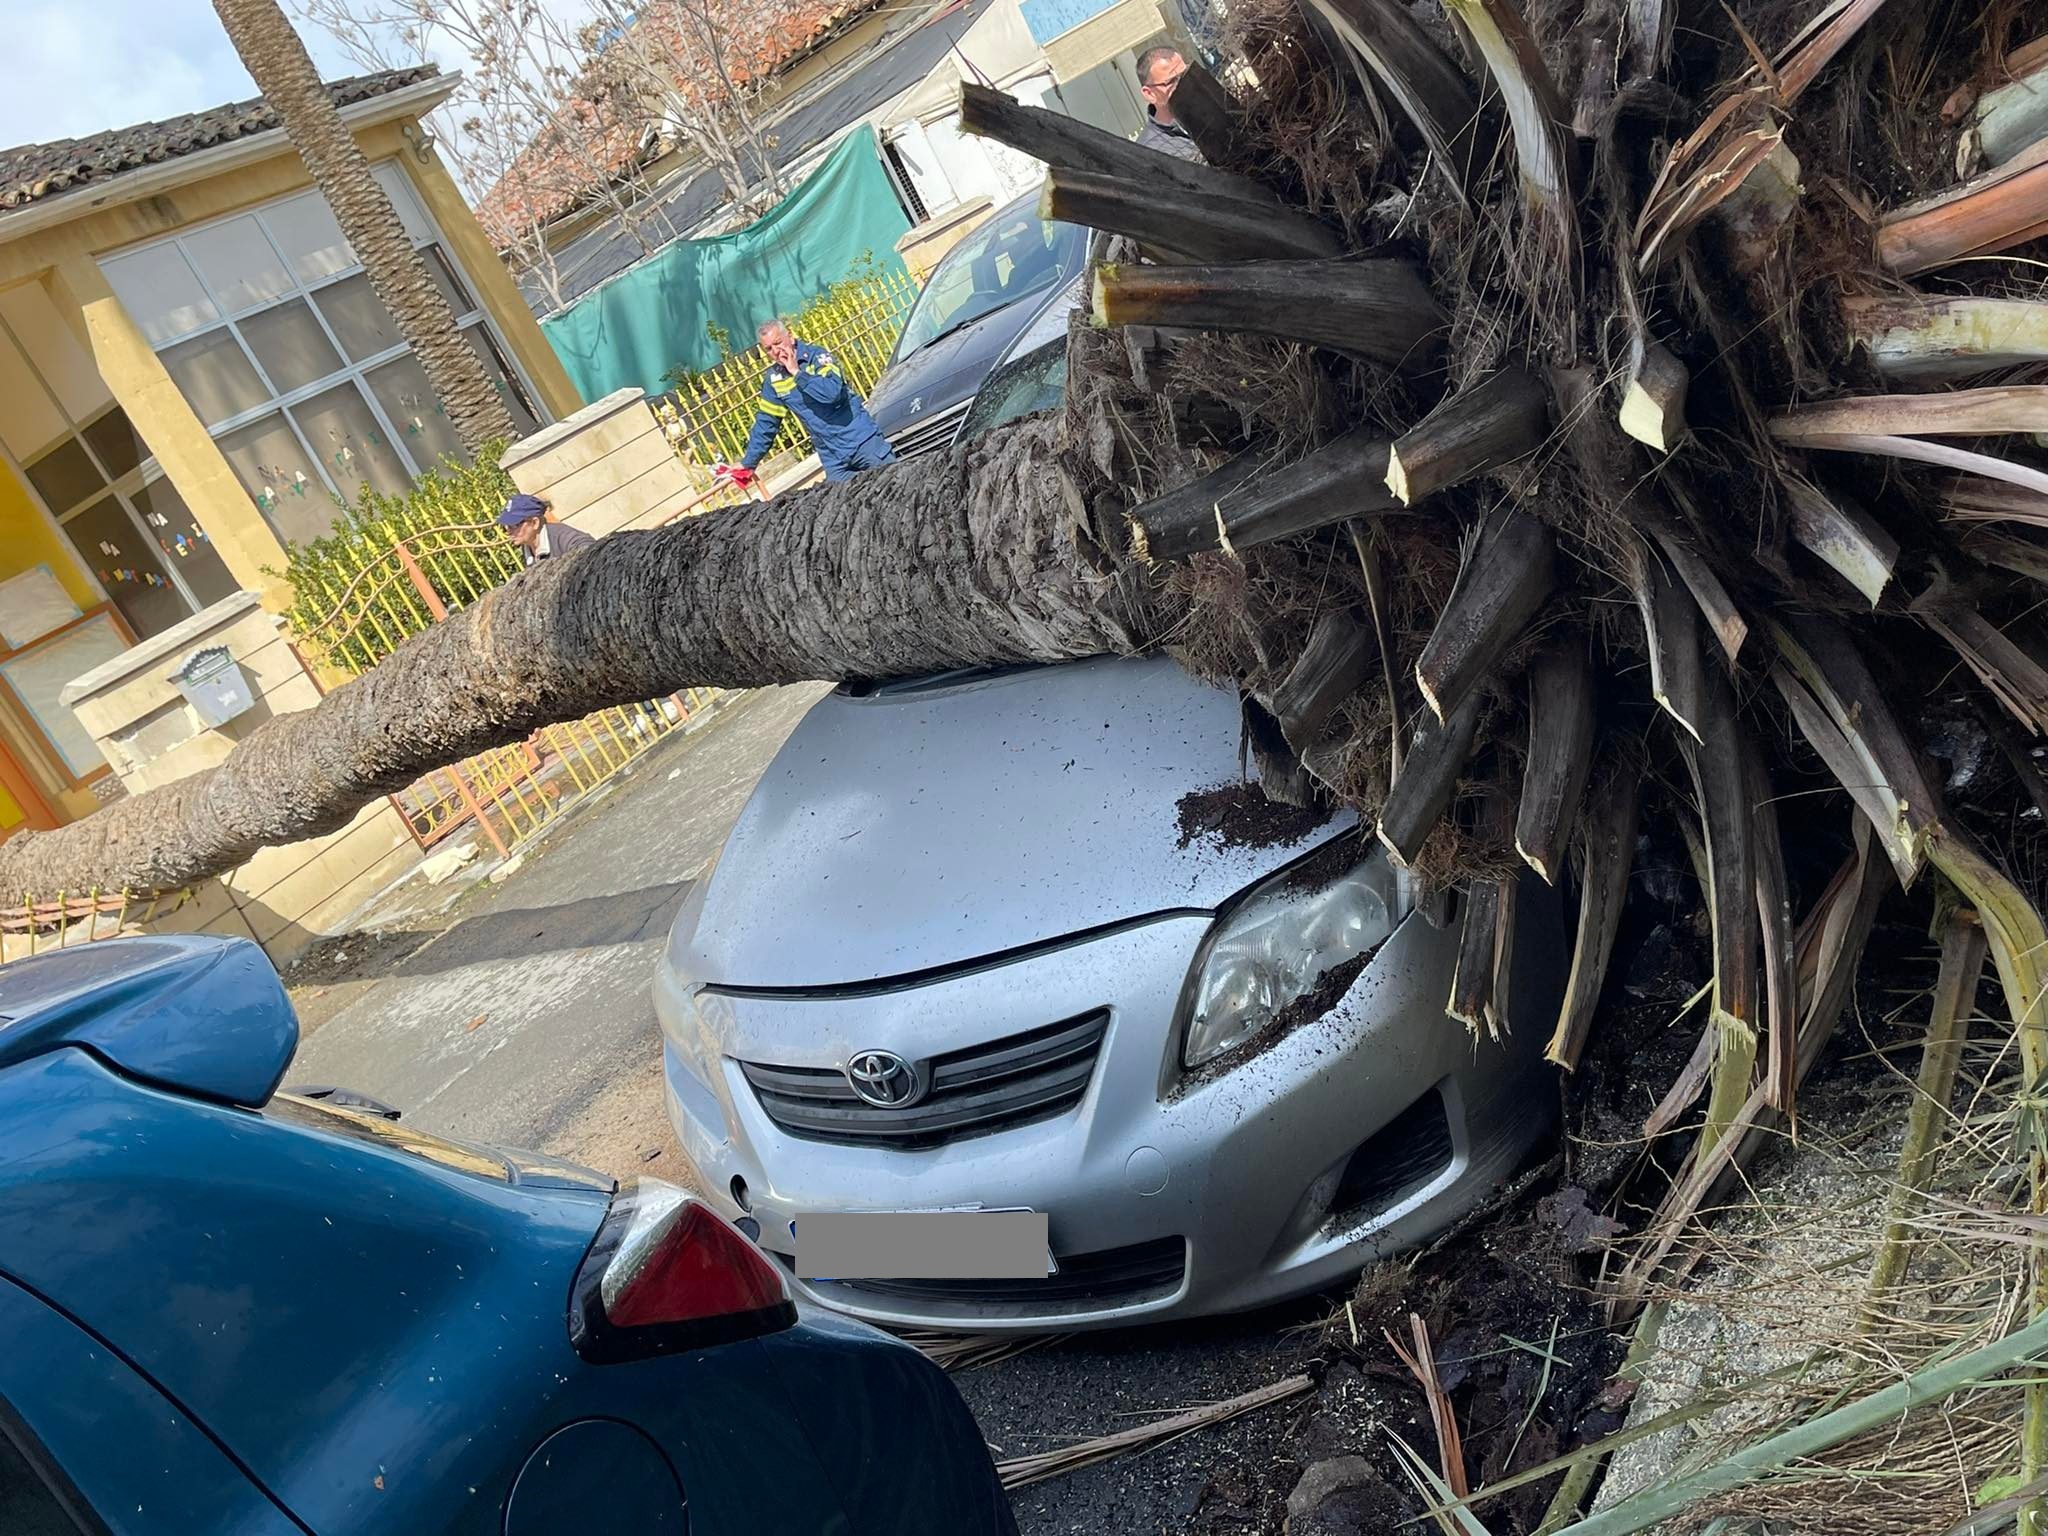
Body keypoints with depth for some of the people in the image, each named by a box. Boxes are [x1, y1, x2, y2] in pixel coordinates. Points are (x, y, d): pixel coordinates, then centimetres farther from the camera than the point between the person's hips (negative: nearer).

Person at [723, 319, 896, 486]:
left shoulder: (816, 356, -9)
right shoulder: (773, 380, 5)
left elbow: (832, 392, -27)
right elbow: (765, 423, 13)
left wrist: (797, 373, -19)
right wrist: (748, 462, 14)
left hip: (862, 442, -4)